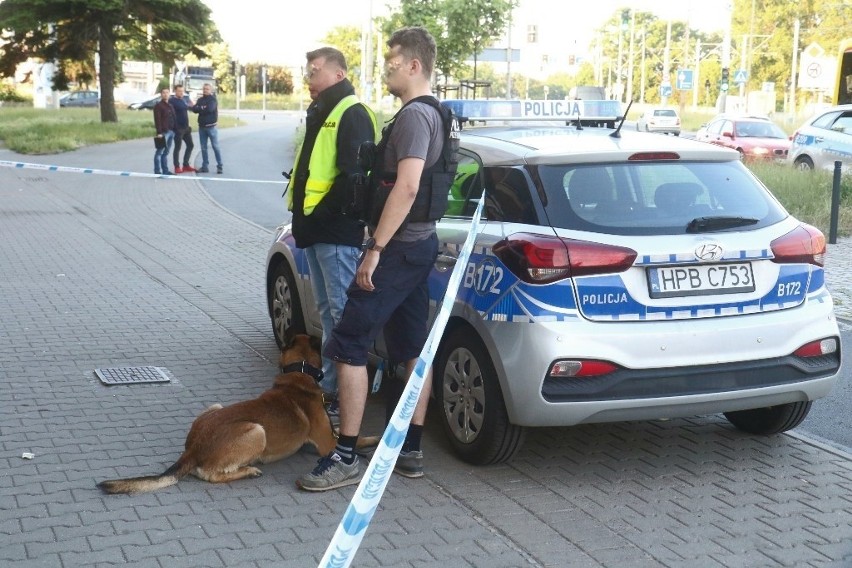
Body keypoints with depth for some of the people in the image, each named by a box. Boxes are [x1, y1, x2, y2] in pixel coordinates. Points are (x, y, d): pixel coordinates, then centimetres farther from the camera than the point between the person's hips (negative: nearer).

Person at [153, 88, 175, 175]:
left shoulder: (170, 106, 20)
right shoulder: (158, 106, -5)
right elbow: (157, 120, -13)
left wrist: (174, 131, 15)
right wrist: (159, 132, -20)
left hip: (171, 131, 8)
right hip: (163, 132, -8)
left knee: (166, 152, 11)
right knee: (160, 152, -6)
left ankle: (165, 170, 15)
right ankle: (157, 171, -6)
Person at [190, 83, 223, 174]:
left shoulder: (213, 99, -4)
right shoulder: (200, 100, 11)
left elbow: (209, 109, -20)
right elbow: (195, 110, -1)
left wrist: (199, 108, -9)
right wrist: (193, 107, -23)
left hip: (211, 126, -5)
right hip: (202, 126, 5)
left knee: (215, 147, -4)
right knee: (203, 148, 7)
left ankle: (219, 166, -1)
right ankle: (205, 166, 12)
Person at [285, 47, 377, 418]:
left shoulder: (352, 114, -12)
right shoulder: (320, 113, 20)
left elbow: (353, 174, -21)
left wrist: (325, 213, -19)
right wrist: (303, 214, 14)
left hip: (336, 233, -11)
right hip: (316, 230, 11)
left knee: (341, 313, -6)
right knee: (327, 311, 16)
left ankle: (343, 396, -1)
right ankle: (330, 385, 25)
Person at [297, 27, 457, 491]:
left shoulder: (414, 115, -16)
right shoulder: (430, 113, 16)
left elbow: (406, 186, -27)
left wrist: (375, 249, -25)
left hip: (399, 248, -10)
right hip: (420, 244, 11)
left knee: (348, 344, -7)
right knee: (412, 349, 12)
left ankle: (345, 457, -4)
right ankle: (411, 452, 19)